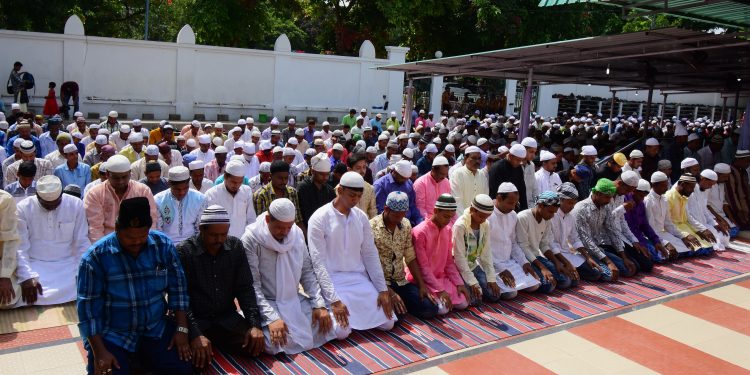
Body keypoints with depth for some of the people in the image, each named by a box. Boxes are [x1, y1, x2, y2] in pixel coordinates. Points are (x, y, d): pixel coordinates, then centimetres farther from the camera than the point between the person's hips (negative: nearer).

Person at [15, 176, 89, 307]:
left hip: (67, 264, 1)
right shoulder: (23, 208, -4)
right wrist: (27, 277, -22)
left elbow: (82, 243, 0)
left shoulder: (76, 205, -1)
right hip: (35, 265, -1)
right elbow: (19, 248, -8)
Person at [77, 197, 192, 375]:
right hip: (111, 335, -2)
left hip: (156, 329, 2)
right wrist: (99, 352, -17)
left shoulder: (164, 245, -6)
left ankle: (144, 358, 15)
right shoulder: (95, 257, -14)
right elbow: (88, 307, -12)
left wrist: (181, 329, -6)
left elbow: (177, 288, 0)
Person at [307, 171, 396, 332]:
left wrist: (383, 289, -1)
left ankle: (357, 311, 22)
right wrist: (334, 300, -22)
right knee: (342, 330, -23)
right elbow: (318, 263, -15)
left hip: (360, 279, 5)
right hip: (333, 280, -5)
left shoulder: (361, 217, 5)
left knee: (387, 323, -3)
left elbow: (370, 254, 7)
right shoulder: (319, 219, -12)